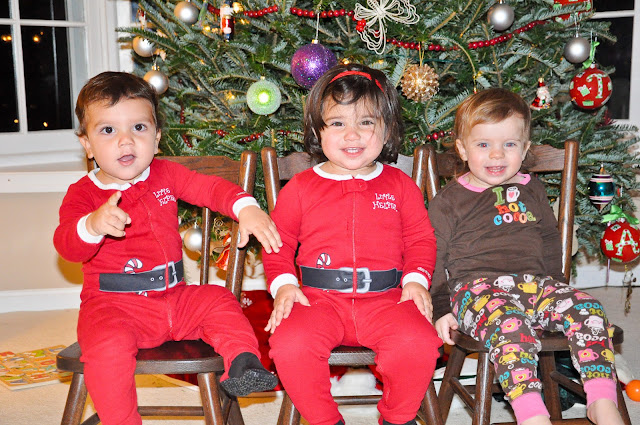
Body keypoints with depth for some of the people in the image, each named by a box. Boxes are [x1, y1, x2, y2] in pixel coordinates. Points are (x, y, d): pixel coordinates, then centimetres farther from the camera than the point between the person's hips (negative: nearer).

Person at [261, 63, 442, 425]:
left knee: (419, 343, -27)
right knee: (289, 343, -29)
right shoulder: (300, 187, 10)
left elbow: (421, 238, 14)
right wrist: (283, 284, -3)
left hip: (385, 298, 0)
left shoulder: (400, 185, 12)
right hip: (319, 299, 0)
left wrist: (417, 278, -2)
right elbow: (279, 241, 12)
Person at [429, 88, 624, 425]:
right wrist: (442, 309, -5)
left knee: (586, 308, -21)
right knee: (510, 321, -38)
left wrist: (556, 284, 22)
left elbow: (550, 240, 31)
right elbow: (434, 258, 4)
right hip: (476, 286, -5)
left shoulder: (531, 191, 21)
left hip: (535, 282, 5)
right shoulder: (448, 201, 6)